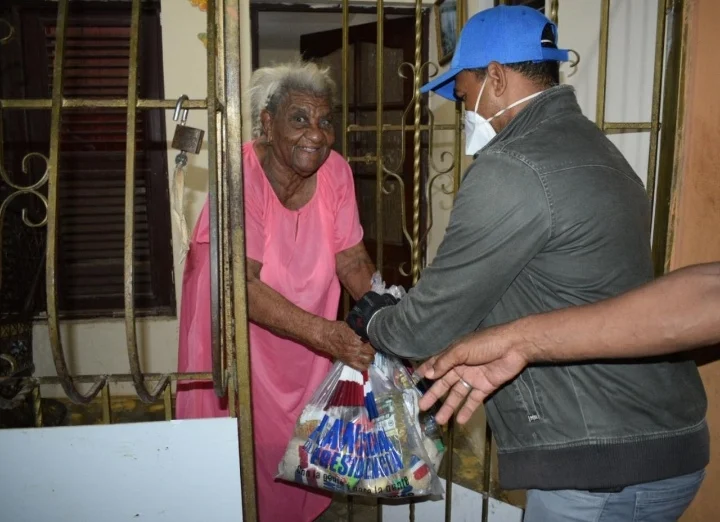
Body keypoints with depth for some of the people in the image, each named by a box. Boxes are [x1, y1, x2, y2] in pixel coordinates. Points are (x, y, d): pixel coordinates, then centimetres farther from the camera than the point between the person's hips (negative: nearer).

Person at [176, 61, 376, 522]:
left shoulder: (335, 170, -12)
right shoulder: (242, 172, -26)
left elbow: (353, 262, -10)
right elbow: (242, 286, -31)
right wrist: (323, 333, -41)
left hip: (308, 339, 4)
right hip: (239, 326, -4)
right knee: (249, 447, 10)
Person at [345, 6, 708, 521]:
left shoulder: (513, 171, -20)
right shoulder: (589, 147, 11)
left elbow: (429, 326, -14)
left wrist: (374, 322, 7)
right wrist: (401, 310, 19)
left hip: (607, 465, -9)